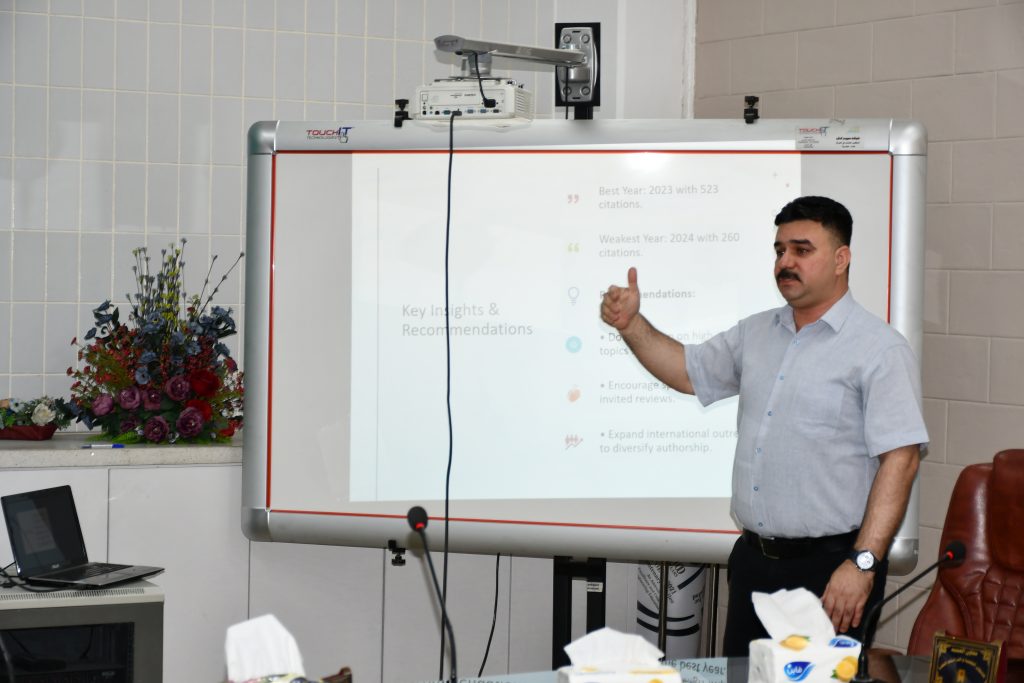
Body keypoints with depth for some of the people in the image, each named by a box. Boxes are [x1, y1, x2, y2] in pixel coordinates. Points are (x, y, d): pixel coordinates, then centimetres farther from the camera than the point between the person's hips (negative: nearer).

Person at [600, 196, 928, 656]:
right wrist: (631, 325, 7)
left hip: (829, 567, -7)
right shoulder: (756, 334, 13)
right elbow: (688, 372, 25)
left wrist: (863, 564, -22)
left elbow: (900, 459, -16)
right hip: (753, 561, 7)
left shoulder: (880, 349, -10)